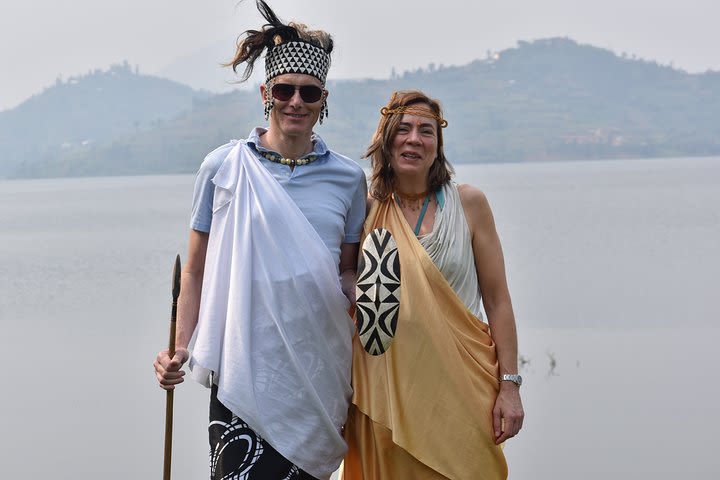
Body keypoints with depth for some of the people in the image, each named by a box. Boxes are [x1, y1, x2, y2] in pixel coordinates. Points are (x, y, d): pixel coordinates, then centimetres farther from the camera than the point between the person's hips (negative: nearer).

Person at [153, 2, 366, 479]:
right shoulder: (223, 167, 1)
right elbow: (196, 270, 6)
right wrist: (180, 350, -3)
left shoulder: (348, 177, 7)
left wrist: (362, 296, -7)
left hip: (319, 366, 2)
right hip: (245, 364, -2)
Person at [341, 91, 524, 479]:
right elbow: (347, 300, 10)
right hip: (386, 387, 1)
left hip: (460, 386, -1)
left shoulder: (468, 203, 0)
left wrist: (509, 385, -5)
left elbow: (497, 301, 0)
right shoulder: (366, 211, 3)